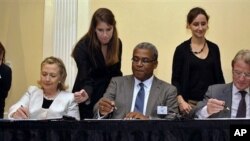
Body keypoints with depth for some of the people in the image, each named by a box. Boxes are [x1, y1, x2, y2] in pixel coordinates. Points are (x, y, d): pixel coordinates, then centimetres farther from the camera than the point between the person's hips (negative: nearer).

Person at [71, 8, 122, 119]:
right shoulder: (83, 47, -19)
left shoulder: (117, 44, -5)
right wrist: (86, 93, -48)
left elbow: (116, 73, 6)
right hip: (88, 101, -4)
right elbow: (85, 79, -27)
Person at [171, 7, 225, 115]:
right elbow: (175, 80, -2)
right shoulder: (181, 49, -2)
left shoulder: (214, 48, 8)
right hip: (190, 103, -3)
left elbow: (219, 77, 13)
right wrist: (181, 101, -16)